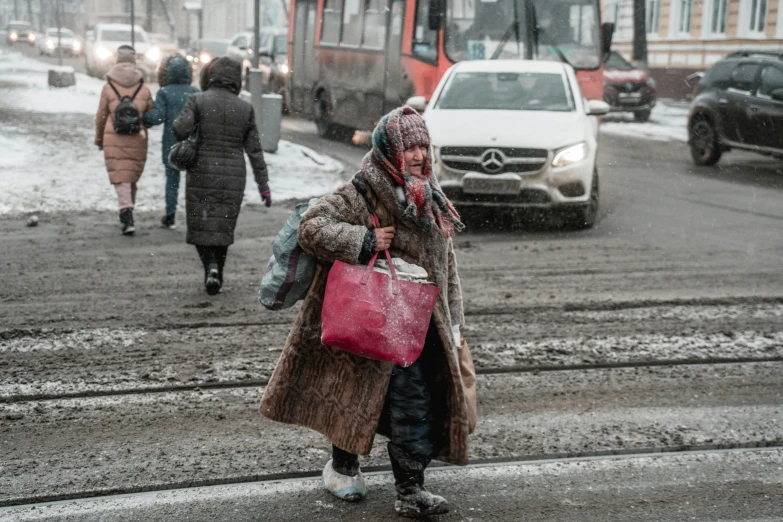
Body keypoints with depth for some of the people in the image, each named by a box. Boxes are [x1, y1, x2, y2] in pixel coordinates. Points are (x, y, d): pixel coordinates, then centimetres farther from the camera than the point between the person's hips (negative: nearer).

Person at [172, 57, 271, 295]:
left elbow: (181, 130, -19)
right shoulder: (245, 108, 2)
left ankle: (211, 266, -13)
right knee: (223, 226, 15)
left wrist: (176, 123, 5)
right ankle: (217, 277, 18)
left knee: (201, 225, 9)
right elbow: (254, 150, 3)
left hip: (202, 174, -2)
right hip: (233, 178, 2)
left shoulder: (198, 101, -6)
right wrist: (264, 184, 7)